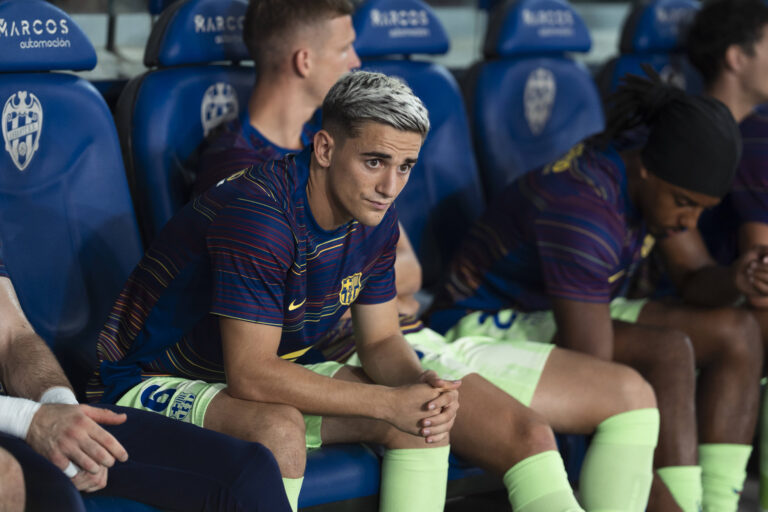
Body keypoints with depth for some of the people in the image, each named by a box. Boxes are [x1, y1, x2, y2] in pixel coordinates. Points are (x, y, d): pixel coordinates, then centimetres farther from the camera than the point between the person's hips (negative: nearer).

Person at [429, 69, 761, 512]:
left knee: (737, 331, -7)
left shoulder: (666, 181, -7)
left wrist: (734, 281, -19)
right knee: (667, 352, -30)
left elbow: (693, 284, 6)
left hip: (568, 313, 9)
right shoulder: (584, 207, -33)